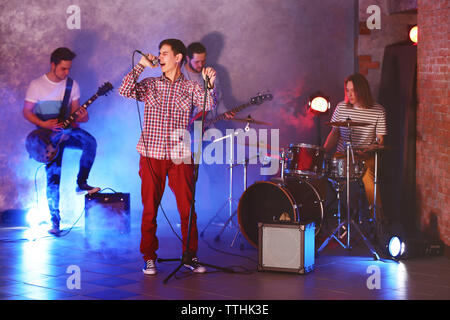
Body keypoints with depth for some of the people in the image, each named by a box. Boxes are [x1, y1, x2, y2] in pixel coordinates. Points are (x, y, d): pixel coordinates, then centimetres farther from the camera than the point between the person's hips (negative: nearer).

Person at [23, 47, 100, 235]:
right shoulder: (37, 85, -6)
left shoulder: (72, 85, 3)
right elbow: (26, 112, -3)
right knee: (53, 176, -8)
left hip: (67, 129, 3)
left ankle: (81, 183, -11)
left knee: (90, 143, -28)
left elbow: (74, 112, 7)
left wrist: (82, 117, -18)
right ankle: (55, 220, 1)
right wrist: (44, 124, -18)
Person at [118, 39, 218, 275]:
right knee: (150, 209, 2)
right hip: (152, 156, 0)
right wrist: (141, 65, -4)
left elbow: (208, 105, -4)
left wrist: (210, 85, -21)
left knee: (187, 209, 0)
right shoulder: (149, 84, 10)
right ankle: (149, 258, 12)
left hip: (180, 157, 0)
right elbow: (125, 91, -5)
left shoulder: (191, 87, 9)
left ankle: (190, 256, 12)